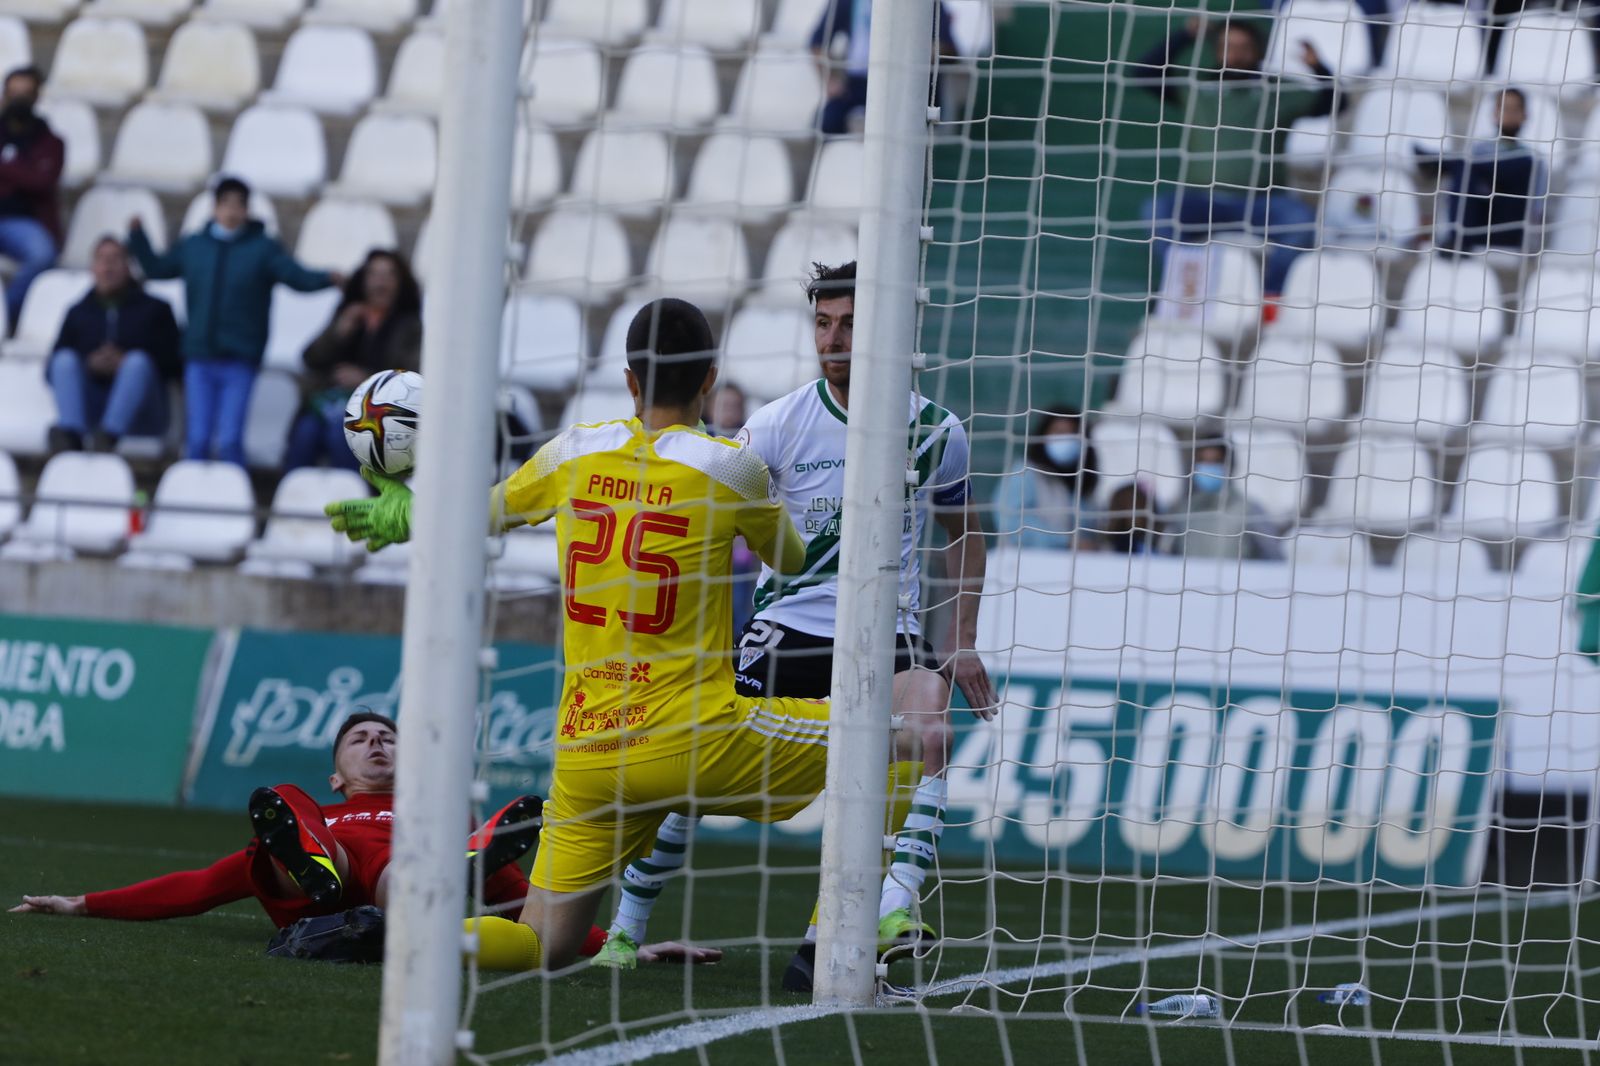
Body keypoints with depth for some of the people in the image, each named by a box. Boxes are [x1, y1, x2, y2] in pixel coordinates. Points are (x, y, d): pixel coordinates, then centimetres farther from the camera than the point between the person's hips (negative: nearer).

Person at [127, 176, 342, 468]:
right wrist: (137, 236, 11)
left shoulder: (263, 249, 0)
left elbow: (298, 277, -9)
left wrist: (328, 279, -27)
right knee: (198, 440, 3)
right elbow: (156, 267, 23)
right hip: (200, 359, 3)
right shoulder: (193, 246, 10)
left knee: (230, 441, -9)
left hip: (240, 360, -3)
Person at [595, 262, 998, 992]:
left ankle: (894, 906, -38)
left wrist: (962, 645, 10)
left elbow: (964, 531, 16)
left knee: (928, 738, -30)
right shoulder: (779, 425, -6)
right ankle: (626, 927, 10)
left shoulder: (935, 431, 0)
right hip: (787, 626, 0)